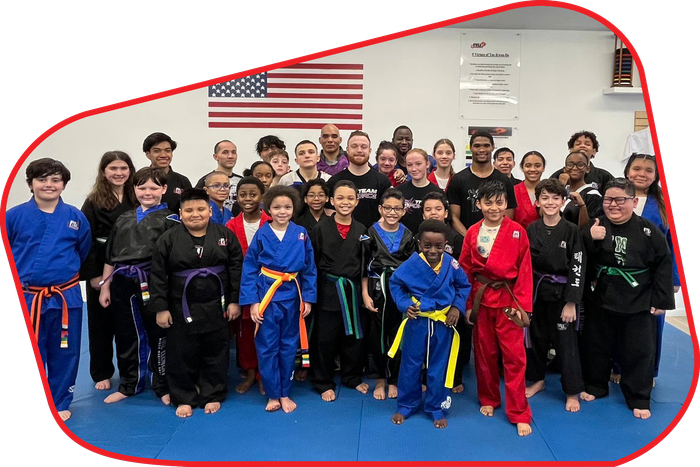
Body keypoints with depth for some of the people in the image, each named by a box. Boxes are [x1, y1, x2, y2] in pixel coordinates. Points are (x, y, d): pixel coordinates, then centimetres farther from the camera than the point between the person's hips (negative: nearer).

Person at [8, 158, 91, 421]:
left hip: (66, 297, 1)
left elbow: (85, 253, 11)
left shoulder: (76, 217, -1)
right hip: (26, 298, -1)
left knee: (64, 354, 12)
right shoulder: (14, 216, -4)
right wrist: (18, 275, 3)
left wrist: (66, 271, 9)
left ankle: (59, 403, 31)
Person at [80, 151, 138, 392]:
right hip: (102, 271, -2)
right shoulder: (93, 202, -5)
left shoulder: (137, 200, 3)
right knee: (102, 322, 9)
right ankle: (102, 373, 24)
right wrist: (93, 274, -12)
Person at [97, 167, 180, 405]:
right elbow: (110, 256, 14)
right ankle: (129, 384, 33)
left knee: (157, 336, 4)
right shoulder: (124, 218, 12)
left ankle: (162, 386, 20)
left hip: (153, 286, -5)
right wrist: (104, 286, 12)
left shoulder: (170, 220, -2)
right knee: (126, 336, 15)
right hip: (123, 285, 5)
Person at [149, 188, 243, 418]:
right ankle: (184, 398, 26)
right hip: (181, 308, -1)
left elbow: (236, 269, -1)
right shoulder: (168, 239, -6)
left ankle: (212, 396, 28)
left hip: (216, 306, 1)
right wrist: (160, 308, -7)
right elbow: (158, 276, -4)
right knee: (182, 355, 8)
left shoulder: (225, 235, -3)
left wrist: (234, 301, -3)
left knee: (215, 352, 11)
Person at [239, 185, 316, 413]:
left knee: (288, 346, 12)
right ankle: (272, 394, 23)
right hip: (266, 295, -1)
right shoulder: (261, 234, -5)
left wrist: (308, 298, 1)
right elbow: (249, 269, -3)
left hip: (292, 296, 2)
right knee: (267, 347, 5)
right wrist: (252, 301, -7)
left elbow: (309, 268, 3)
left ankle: (285, 393, 28)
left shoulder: (301, 234, -2)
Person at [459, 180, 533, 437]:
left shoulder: (517, 232, -7)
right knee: (484, 353, 15)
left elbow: (525, 270, -6)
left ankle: (519, 413, 11)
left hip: (507, 298, -3)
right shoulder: (472, 233, 1)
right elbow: (465, 270, 5)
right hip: (481, 298, 3)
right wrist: (467, 303, 5)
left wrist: (523, 305, -9)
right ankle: (488, 399, 34)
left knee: (514, 356, -1)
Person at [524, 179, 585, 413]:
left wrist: (571, 302, -13)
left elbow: (577, 268, -10)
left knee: (566, 343, 3)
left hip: (562, 294, -3)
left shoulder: (572, 231, -9)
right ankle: (538, 380, 35)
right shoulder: (531, 230, 0)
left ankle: (572, 393, 20)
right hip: (536, 292, 3)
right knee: (536, 338, 14)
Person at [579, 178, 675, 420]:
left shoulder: (648, 231, -8)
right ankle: (595, 386, 37)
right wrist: (590, 239, -25)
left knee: (639, 350, 9)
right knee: (596, 345, 15)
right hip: (600, 300, 2)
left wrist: (661, 300, -3)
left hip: (638, 304, -1)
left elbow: (664, 265, -2)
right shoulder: (594, 227, -4)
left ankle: (639, 399, 28)